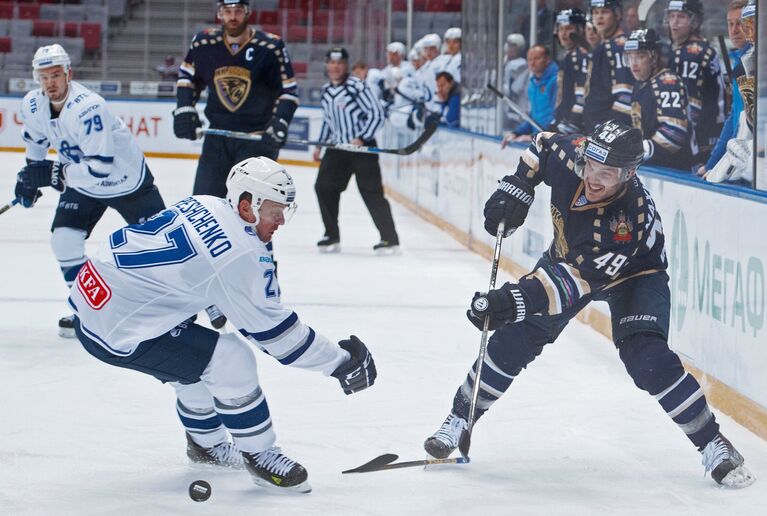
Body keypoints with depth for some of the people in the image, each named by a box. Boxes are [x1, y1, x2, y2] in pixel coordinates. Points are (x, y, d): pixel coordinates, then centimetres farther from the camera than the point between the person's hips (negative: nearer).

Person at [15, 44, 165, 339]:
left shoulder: (88, 107, -35)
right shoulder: (33, 105, -12)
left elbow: (100, 168, -37)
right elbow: (36, 139, 12)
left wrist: (55, 173, -35)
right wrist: (30, 174, 12)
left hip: (127, 179, -6)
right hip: (81, 182, 6)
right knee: (63, 239, -9)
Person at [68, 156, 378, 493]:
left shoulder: (203, 205, 5)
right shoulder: (240, 255, -19)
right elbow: (274, 330, -13)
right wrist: (339, 362, -4)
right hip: (117, 332, -10)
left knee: (195, 359, 27)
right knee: (231, 362, -8)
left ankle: (207, 444, 45)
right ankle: (260, 456, 6)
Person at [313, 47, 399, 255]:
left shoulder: (357, 87, -14)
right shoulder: (326, 90, 10)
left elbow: (377, 114, -16)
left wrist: (361, 139, -22)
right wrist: (319, 145, 19)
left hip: (362, 147, -7)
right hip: (338, 148, 7)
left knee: (371, 191, -10)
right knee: (324, 187, 3)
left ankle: (390, 239, -7)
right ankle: (332, 236, 14)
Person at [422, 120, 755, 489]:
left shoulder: (632, 219, -42)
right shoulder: (569, 156, -29)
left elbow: (579, 278, -46)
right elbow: (542, 145, -3)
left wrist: (519, 300, -55)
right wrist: (517, 189, -13)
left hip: (632, 274, -5)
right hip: (567, 256, 5)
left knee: (647, 359, -25)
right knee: (513, 341, -7)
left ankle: (712, 444, -9)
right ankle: (460, 419, 12)